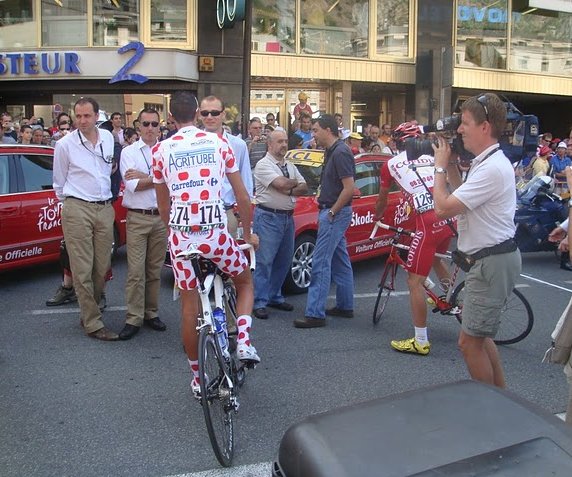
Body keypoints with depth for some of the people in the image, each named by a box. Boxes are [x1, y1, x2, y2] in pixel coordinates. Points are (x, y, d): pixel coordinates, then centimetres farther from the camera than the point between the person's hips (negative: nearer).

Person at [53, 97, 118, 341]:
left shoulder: (108, 138, 8)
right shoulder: (65, 144, -3)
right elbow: (59, 183, 8)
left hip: (105, 209, 4)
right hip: (77, 210, -4)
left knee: (102, 268, 6)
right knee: (83, 270, -5)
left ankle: (88, 311, 23)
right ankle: (93, 323, -1)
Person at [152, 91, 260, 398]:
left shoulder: (160, 150, 5)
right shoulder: (218, 142, 4)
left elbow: (163, 205, 13)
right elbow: (242, 196, 7)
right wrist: (248, 234, 20)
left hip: (181, 235, 1)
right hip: (217, 232, -1)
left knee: (189, 306, 15)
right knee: (245, 282, 26)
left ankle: (198, 378, 25)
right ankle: (243, 341, 6)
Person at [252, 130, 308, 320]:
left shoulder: (290, 166, 17)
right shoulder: (263, 165, -7)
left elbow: (304, 188, 9)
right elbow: (281, 184, -21)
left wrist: (289, 190, -10)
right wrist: (295, 183, -1)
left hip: (287, 217, 8)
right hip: (268, 217, -8)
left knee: (283, 261, 12)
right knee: (264, 261, -7)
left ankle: (274, 297, 24)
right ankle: (260, 302, -4)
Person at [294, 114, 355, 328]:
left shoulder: (340, 153, -18)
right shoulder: (332, 151, 13)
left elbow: (349, 188, -23)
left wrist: (331, 212, -17)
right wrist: (326, 211, 14)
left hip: (335, 213, -10)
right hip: (332, 212, 10)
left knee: (321, 262, -10)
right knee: (340, 261, 15)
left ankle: (315, 314, -7)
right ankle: (345, 306, 25)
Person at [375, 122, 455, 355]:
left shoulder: (390, 164, 11)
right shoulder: (430, 158, 21)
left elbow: (382, 199, 23)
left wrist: (377, 217, 43)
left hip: (428, 222, -6)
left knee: (415, 281, 0)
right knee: (435, 257, 36)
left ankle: (421, 342, 2)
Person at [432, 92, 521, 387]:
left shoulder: (492, 168, -23)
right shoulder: (488, 162, 11)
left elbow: (444, 208, -25)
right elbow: (462, 199, 17)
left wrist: (440, 166, -11)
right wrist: (451, 165, 7)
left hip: (493, 262, -11)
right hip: (488, 259, 11)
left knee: (470, 342, -3)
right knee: (479, 335, 21)